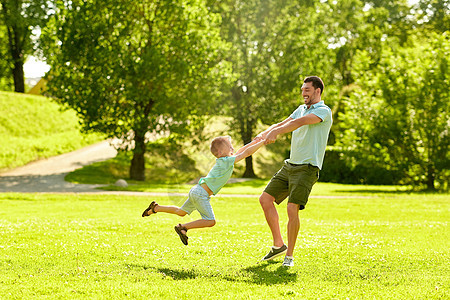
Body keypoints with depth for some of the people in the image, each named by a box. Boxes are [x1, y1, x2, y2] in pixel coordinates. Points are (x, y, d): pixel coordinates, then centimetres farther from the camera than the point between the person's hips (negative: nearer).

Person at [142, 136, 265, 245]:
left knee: (181, 212, 26)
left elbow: (238, 152, 27)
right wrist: (263, 142, -12)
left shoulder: (223, 160, 12)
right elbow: (247, 153, -18)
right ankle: (183, 227, -10)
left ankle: (155, 208, 33)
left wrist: (253, 143, 22)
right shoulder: (226, 161, -14)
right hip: (201, 193, -10)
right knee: (210, 221, -15)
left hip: (196, 191, 10)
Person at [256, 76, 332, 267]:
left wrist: (275, 133, -34)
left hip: (307, 168, -9)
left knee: (292, 209, -18)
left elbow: (300, 122, -24)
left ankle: (289, 256, -6)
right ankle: (278, 246, 15)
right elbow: (283, 124, 13)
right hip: (290, 165, 9)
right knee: (265, 199, 5)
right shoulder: (301, 109, 20)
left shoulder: (323, 111, -8)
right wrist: (265, 133, -7)